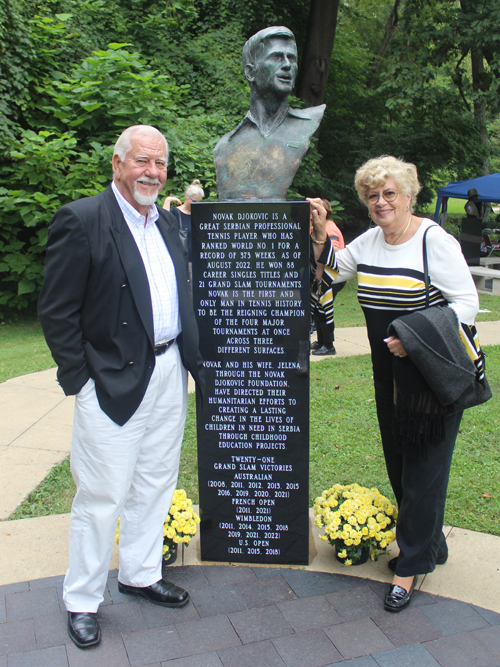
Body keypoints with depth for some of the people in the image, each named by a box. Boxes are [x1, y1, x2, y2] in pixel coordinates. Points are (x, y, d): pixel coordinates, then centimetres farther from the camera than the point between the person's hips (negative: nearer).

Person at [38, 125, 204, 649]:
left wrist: (193, 361, 11)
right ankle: (82, 600, 23)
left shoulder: (166, 222, 11)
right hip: (113, 382, -7)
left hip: (169, 374, 7)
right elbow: (56, 312, -12)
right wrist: (81, 378, -12)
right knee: (102, 494, 3)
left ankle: (140, 574, 37)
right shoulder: (80, 221, -11)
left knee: (154, 485, 18)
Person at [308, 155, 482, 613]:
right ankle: (431, 544, 35)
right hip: (389, 374, 7)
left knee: (424, 466, 1)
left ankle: (412, 565, 16)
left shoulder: (435, 241, -13)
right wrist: (320, 233, 2)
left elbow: (467, 303, -14)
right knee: (398, 462, 15)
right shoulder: (369, 241, 7)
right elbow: (329, 270, 19)